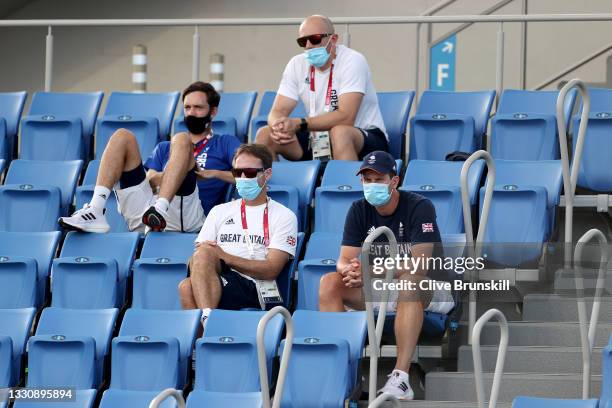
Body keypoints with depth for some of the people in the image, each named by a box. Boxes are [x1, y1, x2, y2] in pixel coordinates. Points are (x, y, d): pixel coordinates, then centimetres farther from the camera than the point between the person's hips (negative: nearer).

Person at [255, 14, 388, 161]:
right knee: (265, 135, -11)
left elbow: (345, 117, -26)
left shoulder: (353, 61, -16)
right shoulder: (297, 65, 1)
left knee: (340, 133, -38)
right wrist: (278, 126, -27)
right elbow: (278, 112, -1)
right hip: (317, 142, 6)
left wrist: (299, 124, -34)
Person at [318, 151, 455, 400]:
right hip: (378, 289, 6)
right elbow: (344, 261, -5)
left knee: (409, 281, -40)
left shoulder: (419, 207, -15)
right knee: (329, 283, -14)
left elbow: (420, 265, -25)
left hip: (427, 290, -6)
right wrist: (350, 272, -32)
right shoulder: (359, 211, 1)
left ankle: (401, 378, -47)